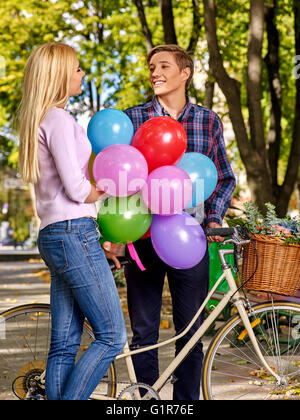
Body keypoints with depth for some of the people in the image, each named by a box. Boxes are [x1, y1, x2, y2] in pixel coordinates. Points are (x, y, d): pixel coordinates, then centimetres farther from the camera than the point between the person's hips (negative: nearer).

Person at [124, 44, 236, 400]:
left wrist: (214, 219, -2)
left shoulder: (209, 121, 6)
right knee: (143, 331, 6)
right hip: (142, 240, 0)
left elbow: (224, 178, 13)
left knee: (191, 331, 7)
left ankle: (186, 400, 20)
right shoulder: (132, 118, 4)